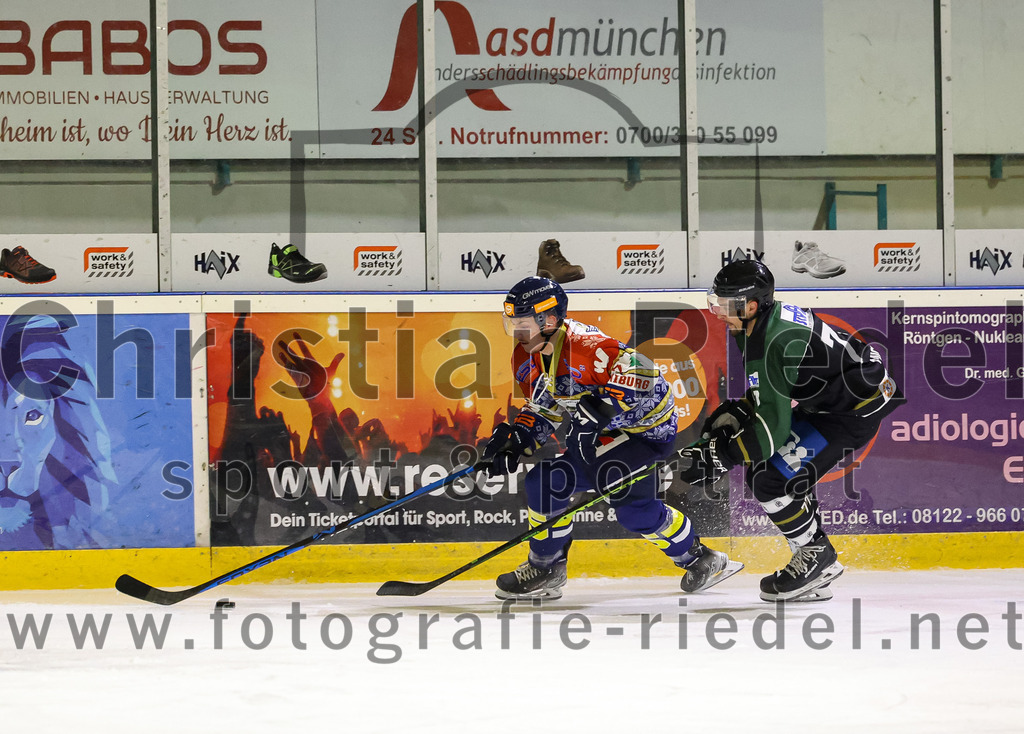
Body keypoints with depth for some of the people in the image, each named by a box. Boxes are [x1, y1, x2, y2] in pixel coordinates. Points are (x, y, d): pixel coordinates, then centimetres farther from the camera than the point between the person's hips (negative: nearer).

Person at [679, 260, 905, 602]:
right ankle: (818, 572, 17)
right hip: (825, 402, 11)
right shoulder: (760, 325, 2)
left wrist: (721, 457, -26)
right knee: (759, 469, 9)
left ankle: (816, 554, 6)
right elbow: (773, 394, 17)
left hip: (860, 405, -11)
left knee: (774, 481, -15)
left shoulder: (779, 343, -28)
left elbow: (774, 427, -28)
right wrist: (737, 413, 3)